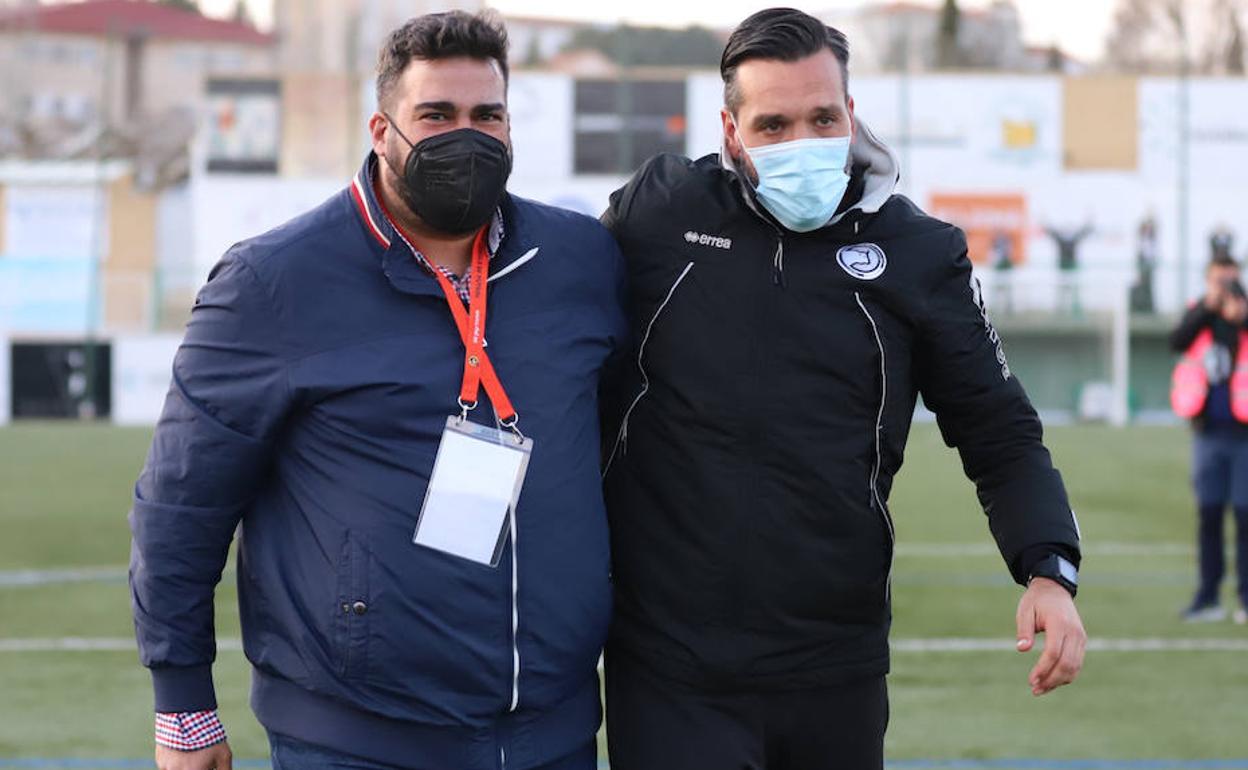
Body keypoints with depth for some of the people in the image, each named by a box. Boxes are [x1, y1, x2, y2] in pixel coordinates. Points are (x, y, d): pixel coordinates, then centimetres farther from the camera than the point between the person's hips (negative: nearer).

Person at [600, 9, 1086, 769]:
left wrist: (1050, 572, -9)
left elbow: (1002, 434, 7)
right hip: (668, 669, -1)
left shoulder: (921, 254, 1)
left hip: (837, 674, 1)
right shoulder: (659, 210, 0)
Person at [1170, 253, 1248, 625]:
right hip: (1209, 431, 2)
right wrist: (1209, 307, -17)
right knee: (1208, 514, 5)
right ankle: (1208, 597, 10)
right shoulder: (1198, 314, 8)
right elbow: (1178, 341, -10)